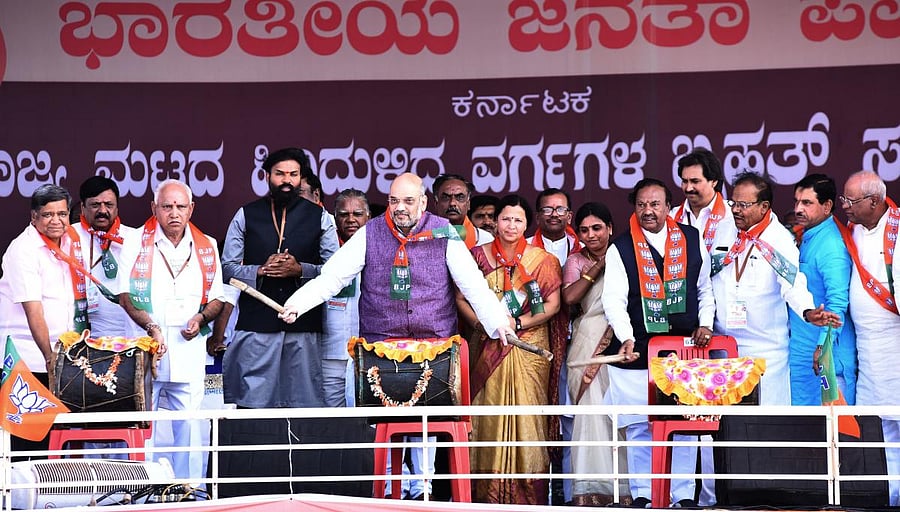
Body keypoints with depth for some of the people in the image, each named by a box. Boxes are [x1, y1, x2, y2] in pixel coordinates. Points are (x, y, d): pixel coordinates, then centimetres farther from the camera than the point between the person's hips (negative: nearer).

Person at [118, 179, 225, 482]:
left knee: (190, 426, 0)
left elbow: (217, 299, 15)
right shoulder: (136, 242, 3)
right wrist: (150, 326, -15)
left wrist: (201, 318, -6)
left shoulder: (207, 247, 11)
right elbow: (125, 295, -2)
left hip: (188, 348, 2)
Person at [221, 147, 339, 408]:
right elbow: (228, 267, 6)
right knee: (253, 400, -3)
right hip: (256, 322, 0)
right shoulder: (246, 215, 10)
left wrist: (301, 269, -10)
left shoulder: (319, 217, 10)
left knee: (305, 400, 0)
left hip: (304, 324, 0)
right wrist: (260, 271, -11)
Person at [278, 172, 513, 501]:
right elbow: (331, 277, -4)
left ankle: (421, 488, 14)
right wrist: (297, 304, -18)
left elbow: (474, 284, -5)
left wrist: (497, 322, -18)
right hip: (381, 343, 0)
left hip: (432, 343, 0)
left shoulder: (444, 235, 0)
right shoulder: (369, 234, 1)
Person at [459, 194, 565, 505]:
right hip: (489, 349, 1)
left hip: (530, 348, -1)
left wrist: (517, 323, -12)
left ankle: (528, 492, 2)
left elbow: (552, 304, -2)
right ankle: (490, 490, 5)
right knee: (490, 415, -1)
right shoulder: (479, 255, 7)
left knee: (527, 414, -4)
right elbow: (461, 298, 5)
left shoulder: (541, 260, 4)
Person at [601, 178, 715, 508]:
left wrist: (705, 323, 2)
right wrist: (627, 338, -25)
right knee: (639, 426, 1)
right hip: (638, 351, -2)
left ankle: (684, 495, 13)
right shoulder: (621, 249, -2)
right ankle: (642, 495, 11)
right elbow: (614, 299, -12)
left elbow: (704, 289, 16)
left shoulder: (691, 240, 6)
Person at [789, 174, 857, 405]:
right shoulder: (807, 238, 14)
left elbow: (837, 302, -24)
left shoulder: (831, 245, -17)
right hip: (801, 351, 9)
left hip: (825, 354, -9)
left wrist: (823, 347, -27)